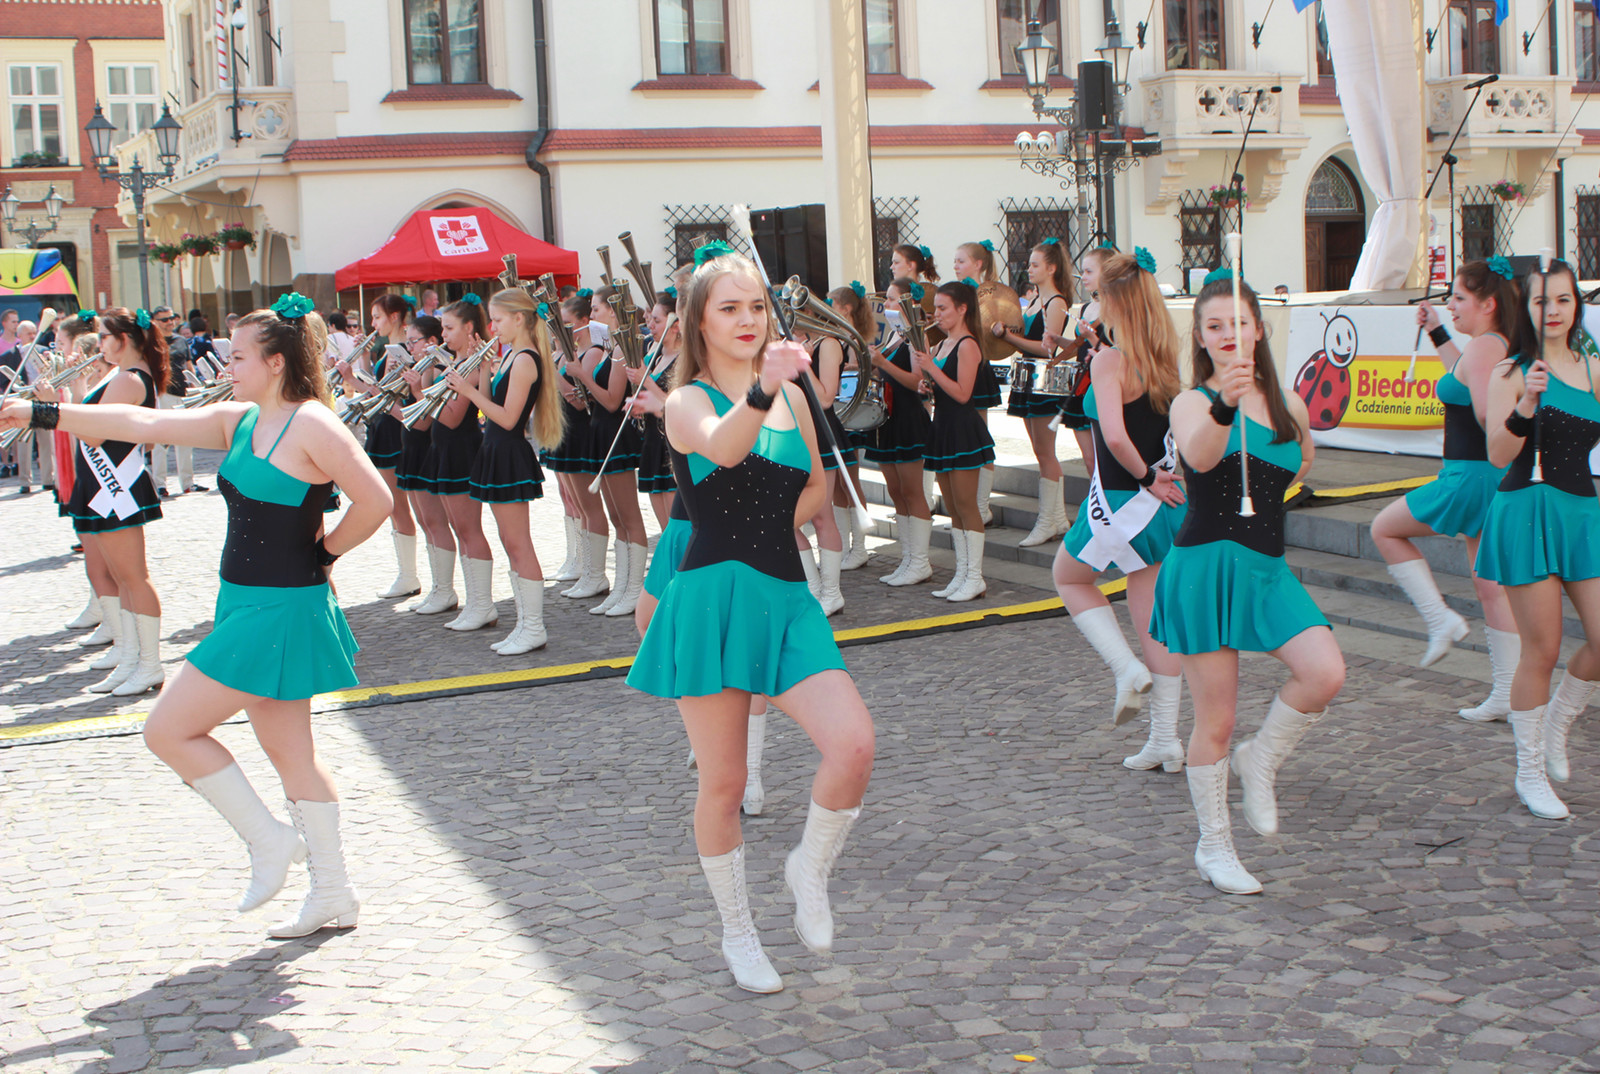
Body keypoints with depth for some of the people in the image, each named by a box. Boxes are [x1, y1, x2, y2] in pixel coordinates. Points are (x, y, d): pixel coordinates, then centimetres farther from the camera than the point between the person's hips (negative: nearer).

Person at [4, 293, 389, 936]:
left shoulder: (312, 425, -15)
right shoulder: (239, 422, 10)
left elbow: (375, 501, -19)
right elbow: (143, 423, 9)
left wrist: (324, 554, -7)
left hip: (281, 611, -9)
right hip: (249, 605, 9)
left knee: (169, 731, -4)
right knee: (288, 752, 12)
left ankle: (269, 841, 8)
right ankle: (332, 896, 20)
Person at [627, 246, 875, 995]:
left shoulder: (793, 397, 12)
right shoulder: (688, 403, -4)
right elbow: (722, 448, -29)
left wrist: (771, 528, 10)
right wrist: (762, 390, -47)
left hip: (786, 597, 4)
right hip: (713, 598, -4)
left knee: (854, 744, -16)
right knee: (723, 782, 4)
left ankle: (810, 870, 12)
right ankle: (737, 931, 25)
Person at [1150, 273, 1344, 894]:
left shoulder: (1288, 404, 10)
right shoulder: (1192, 403, -5)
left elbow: (1302, 459, 33)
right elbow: (1199, 456, -30)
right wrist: (1224, 406, -46)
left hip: (1266, 566, 5)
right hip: (1205, 564, -5)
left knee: (1326, 674, -17)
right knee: (1216, 720, 0)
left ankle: (1261, 760, 10)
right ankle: (1213, 846, 18)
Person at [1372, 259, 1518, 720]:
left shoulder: (1482, 348, -17)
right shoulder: (1504, 346, 12)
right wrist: (1436, 332, 33)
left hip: (1471, 476, -9)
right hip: (1497, 478, 9)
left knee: (1385, 529, 10)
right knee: (1491, 585, 12)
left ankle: (1440, 620, 6)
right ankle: (1507, 695, 14)